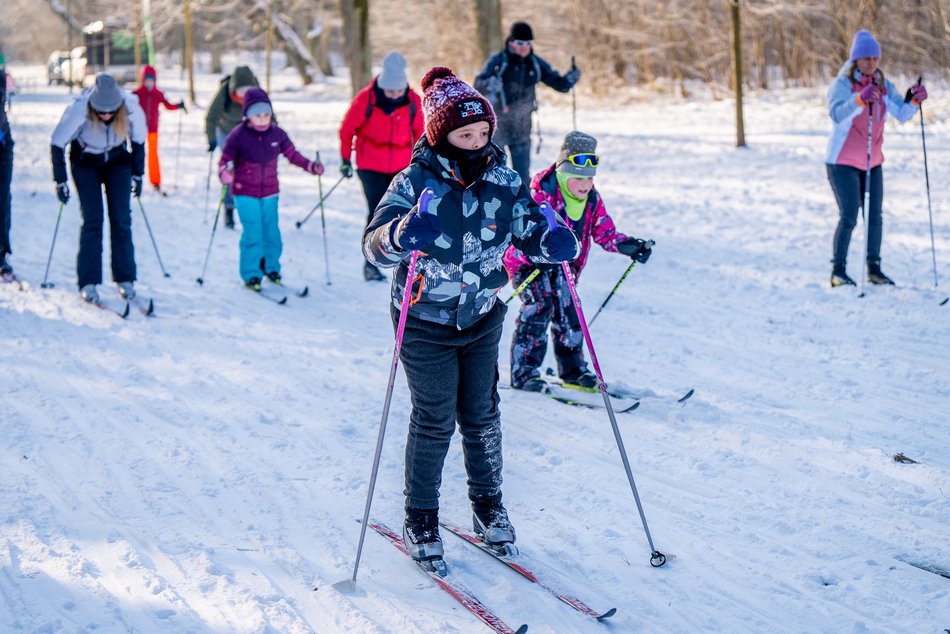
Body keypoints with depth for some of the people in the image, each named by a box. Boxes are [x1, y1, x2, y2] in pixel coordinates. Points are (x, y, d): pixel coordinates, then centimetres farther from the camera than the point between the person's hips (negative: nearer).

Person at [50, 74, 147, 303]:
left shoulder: (131, 108, -27)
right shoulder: (78, 110, -33)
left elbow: (138, 141, -7)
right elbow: (57, 144, -17)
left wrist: (137, 175, -1)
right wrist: (60, 180, -14)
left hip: (118, 161, 2)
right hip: (85, 161, -2)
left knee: (121, 219, -5)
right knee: (92, 220, -10)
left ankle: (125, 279, 2)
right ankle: (88, 282, -6)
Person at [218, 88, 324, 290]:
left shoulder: (277, 134, -4)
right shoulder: (238, 135, -13)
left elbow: (292, 154, 6)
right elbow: (225, 161, -11)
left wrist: (310, 166, -7)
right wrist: (225, 172, -33)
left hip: (270, 192, 3)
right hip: (245, 193, -3)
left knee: (271, 232, 9)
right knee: (252, 233, -7)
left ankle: (271, 267, 30)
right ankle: (251, 274, 6)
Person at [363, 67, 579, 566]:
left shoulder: (504, 181, -6)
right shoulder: (416, 182, -18)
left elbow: (528, 231, -3)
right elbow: (375, 244, -27)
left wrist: (552, 242, -27)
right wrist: (402, 235, -51)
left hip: (483, 317, 4)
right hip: (425, 322, -3)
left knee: (481, 414, 13)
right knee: (434, 421, 2)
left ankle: (487, 502, 33)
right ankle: (420, 518, 20)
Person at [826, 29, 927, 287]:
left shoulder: (884, 86, 5)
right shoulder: (842, 84, -12)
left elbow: (901, 113, -1)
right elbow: (836, 114, -30)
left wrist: (914, 100, -21)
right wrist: (860, 99, -47)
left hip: (872, 162, 6)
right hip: (843, 162, -5)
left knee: (874, 217, 7)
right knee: (849, 217, -10)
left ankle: (874, 269, 18)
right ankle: (838, 271, -1)